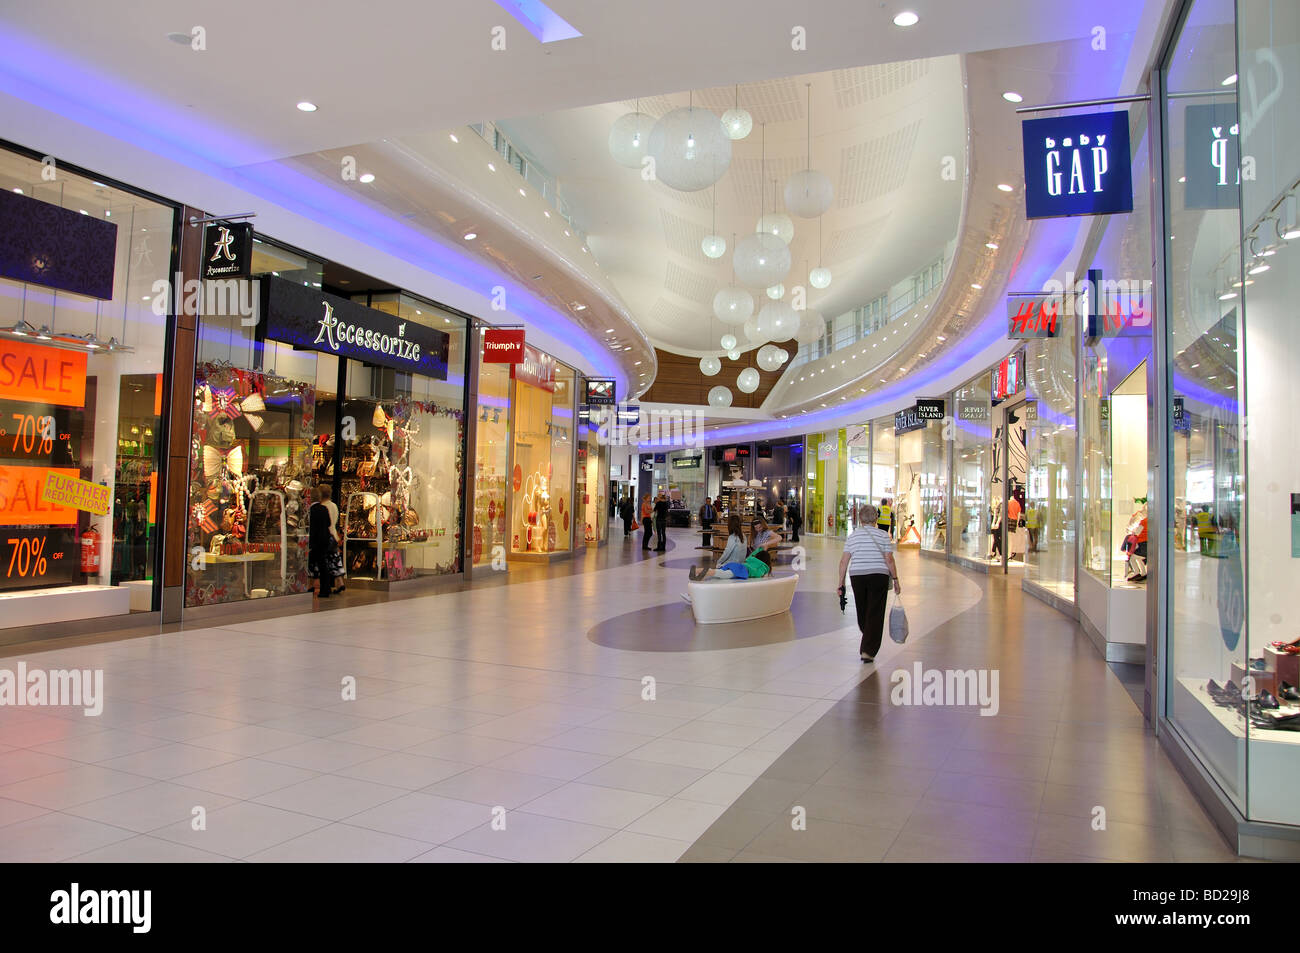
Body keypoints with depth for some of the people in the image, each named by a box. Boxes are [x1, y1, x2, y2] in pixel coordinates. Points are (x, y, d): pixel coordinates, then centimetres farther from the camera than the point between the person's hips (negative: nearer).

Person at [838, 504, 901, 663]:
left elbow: (844, 562, 1)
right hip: (879, 576, -3)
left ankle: (867, 645, 34)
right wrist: (895, 580, 0)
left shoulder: (852, 536, 6)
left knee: (862, 611, 17)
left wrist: (841, 583, 5)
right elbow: (889, 560, -7)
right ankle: (868, 651, -8)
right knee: (875, 614, 0)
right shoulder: (884, 535, 0)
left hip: (857, 576, 3)